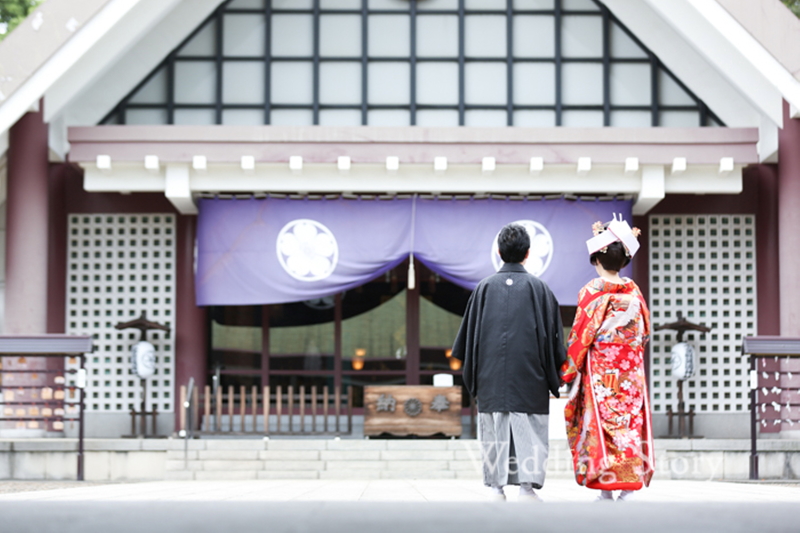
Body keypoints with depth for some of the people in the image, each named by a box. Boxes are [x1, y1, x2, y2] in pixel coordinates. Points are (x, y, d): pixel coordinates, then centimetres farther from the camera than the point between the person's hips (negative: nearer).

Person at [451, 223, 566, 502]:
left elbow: (469, 333, 6)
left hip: (491, 374, 2)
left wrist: (472, 374, 14)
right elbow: (552, 333, 0)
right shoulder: (538, 288, -1)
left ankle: (496, 487, 5)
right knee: (529, 430, 1)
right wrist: (554, 376, 8)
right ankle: (526, 485, -6)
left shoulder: (485, 287, 3)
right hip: (529, 374, -2)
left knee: (494, 432, 6)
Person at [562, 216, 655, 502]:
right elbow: (644, 331, 11)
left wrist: (568, 370, 0)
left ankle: (605, 491, -3)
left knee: (600, 425, -1)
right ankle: (629, 489, 1)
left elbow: (581, 333, -7)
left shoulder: (591, 291, -7)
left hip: (599, 372, -4)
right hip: (631, 371, 4)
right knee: (630, 423, 6)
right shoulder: (633, 290, 5)